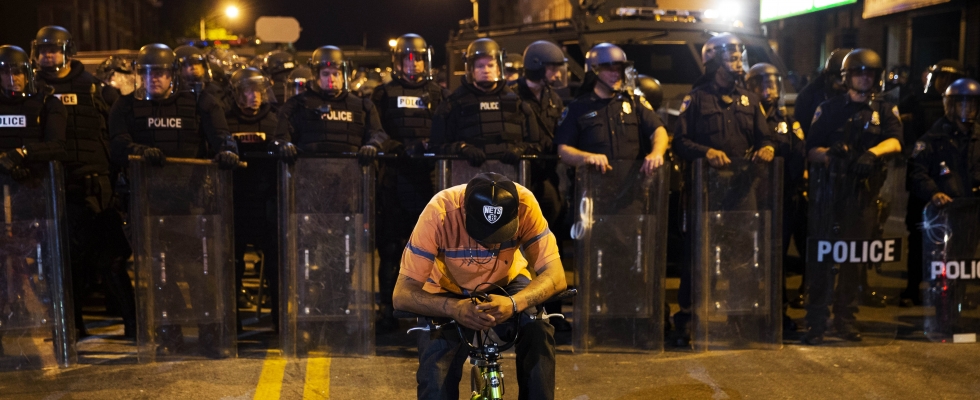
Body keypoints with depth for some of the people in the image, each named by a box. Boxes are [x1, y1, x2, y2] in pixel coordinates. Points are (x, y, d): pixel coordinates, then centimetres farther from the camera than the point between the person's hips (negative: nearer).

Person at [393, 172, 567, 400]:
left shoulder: (524, 204, -30)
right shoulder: (440, 213, -34)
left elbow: (555, 275, -29)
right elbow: (402, 295, -32)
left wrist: (514, 303, -49)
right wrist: (453, 308, -51)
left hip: (506, 284, 1)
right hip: (449, 292, -1)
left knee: (537, 332, -28)